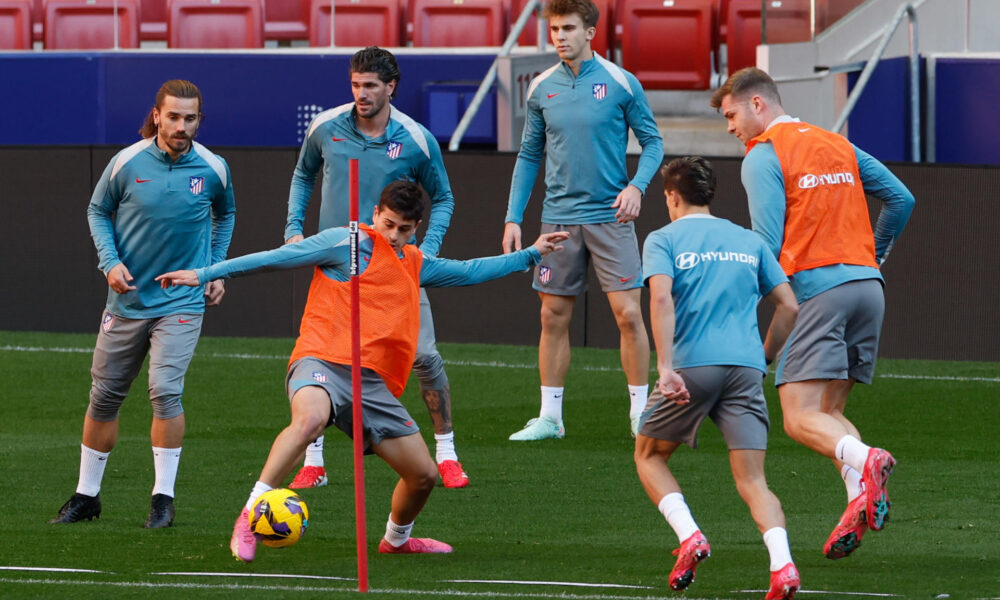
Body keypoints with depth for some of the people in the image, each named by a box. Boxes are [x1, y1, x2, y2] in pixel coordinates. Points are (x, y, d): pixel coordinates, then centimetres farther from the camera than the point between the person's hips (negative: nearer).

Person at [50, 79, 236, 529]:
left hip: (182, 302, -1)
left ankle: (163, 499, -8)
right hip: (127, 300, 1)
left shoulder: (213, 169, -5)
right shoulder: (127, 163, -9)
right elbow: (98, 210, 7)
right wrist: (110, 261, -8)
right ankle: (86, 496, 21)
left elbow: (225, 214, 17)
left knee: (166, 391, -17)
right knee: (104, 396, 7)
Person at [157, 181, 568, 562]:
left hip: (374, 384, 7)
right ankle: (248, 519, -39)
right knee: (310, 419, -41)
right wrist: (204, 275, -1)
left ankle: (396, 539, 37)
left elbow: (469, 272, 40)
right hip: (323, 362, -7)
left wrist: (531, 254, 42)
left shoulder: (416, 265, 24)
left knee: (424, 474, 5)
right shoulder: (349, 243, 3)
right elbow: (277, 258, 1)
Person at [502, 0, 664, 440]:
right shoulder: (541, 89, 6)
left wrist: (637, 185, -16)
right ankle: (549, 417, 13)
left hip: (610, 217, -3)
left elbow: (652, 142, 2)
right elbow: (529, 156, 13)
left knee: (628, 313, -8)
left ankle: (641, 413, 1)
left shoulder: (622, 83, -4)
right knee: (553, 317, 5)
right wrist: (514, 217, 8)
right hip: (559, 218, 3)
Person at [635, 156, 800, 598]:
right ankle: (782, 563, -25)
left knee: (649, 455, 19)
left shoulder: (664, 240, 6)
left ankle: (689, 536, -3)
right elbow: (789, 306, 15)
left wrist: (665, 367, -17)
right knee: (752, 481, 0)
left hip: (691, 364, -3)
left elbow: (661, 297, -12)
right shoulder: (749, 241, 18)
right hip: (745, 366, 3)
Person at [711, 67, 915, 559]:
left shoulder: (763, 156, -2)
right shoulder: (838, 145, 19)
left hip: (816, 288, -7)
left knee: (800, 419, -9)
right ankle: (861, 502, -12)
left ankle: (865, 463, -38)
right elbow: (901, 199, 18)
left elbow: (767, 244, -10)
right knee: (829, 413, 12)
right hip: (866, 284, 7)